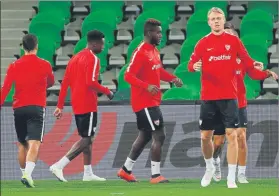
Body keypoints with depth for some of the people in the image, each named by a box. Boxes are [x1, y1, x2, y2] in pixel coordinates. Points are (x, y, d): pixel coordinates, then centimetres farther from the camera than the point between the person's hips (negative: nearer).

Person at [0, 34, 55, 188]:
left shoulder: (14, 66, 3)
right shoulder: (44, 65, 3)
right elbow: (50, 83, 22)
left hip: (19, 108, 2)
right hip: (37, 107, -2)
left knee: (22, 144, 18)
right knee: (34, 143, -12)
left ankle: (24, 173, 23)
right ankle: (27, 173, -31)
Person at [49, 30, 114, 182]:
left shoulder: (75, 58, 15)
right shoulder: (93, 59, -12)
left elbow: (65, 83, 13)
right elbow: (91, 82, -23)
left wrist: (60, 106, 14)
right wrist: (107, 92, -8)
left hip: (77, 105, 9)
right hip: (88, 105, -9)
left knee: (87, 137, 17)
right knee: (86, 139, -6)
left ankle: (88, 173, 20)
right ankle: (59, 165, -18)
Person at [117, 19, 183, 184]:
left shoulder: (154, 51, 12)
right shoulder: (140, 52, -17)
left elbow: (159, 71, 24)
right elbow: (128, 76, -22)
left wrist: (172, 78, 6)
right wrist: (147, 86, -34)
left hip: (152, 101, 10)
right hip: (144, 102, -10)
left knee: (145, 136, 17)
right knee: (159, 136, -12)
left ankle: (126, 170, 28)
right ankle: (155, 175, -8)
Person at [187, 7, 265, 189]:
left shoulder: (234, 41, 3)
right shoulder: (203, 43, 4)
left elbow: (246, 60, 5)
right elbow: (190, 65, 1)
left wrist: (255, 64, -17)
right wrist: (194, 66, -22)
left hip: (229, 96, -1)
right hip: (208, 97, 1)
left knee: (232, 135, -7)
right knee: (205, 136, 6)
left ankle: (231, 178, -2)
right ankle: (210, 168, 33)